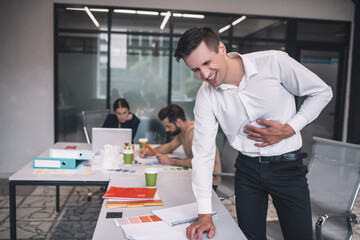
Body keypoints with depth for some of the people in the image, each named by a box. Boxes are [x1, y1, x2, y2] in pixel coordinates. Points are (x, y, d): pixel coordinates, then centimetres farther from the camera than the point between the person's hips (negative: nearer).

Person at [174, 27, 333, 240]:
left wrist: (289, 129, -16)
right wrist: (205, 214, -10)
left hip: (288, 166, -1)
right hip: (247, 169, 2)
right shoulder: (206, 95, -9)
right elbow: (203, 154, -8)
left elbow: (322, 92, -3)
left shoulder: (274, 62, -17)